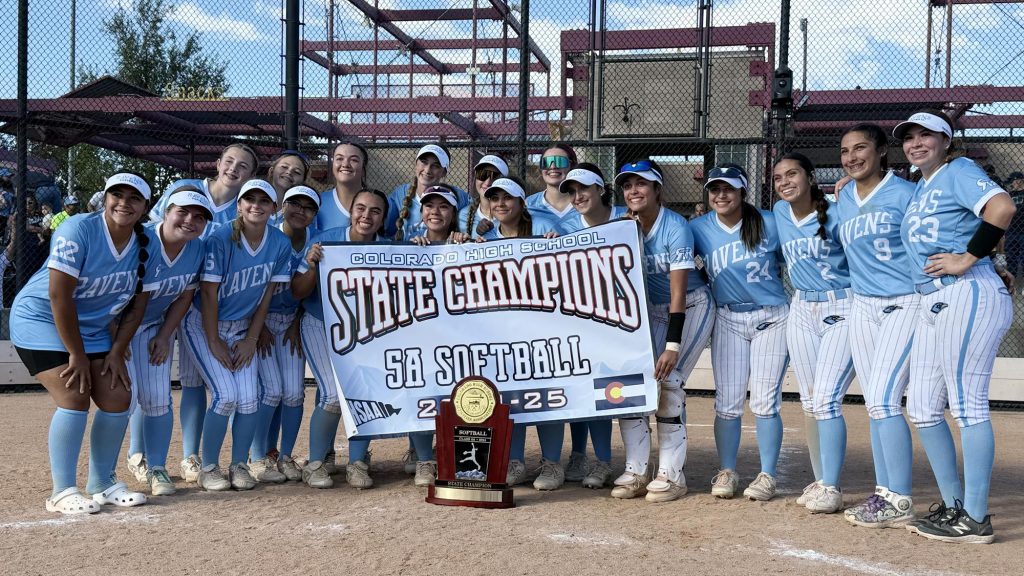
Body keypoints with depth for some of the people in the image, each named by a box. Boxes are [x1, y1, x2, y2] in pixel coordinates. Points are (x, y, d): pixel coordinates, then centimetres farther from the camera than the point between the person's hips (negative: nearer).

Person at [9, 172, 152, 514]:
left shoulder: (144, 246, -5)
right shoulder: (79, 231, -24)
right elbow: (59, 296, -25)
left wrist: (116, 352, -7)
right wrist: (77, 355, -21)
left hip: (92, 329, 7)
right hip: (40, 320, -6)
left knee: (118, 398, -1)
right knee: (75, 398, -18)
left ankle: (102, 483, 15)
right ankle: (62, 492, -7)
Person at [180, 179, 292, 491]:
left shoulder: (280, 244, -7)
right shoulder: (220, 239, -19)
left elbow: (266, 296, -1)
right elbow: (208, 293, -16)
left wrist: (251, 340, -2)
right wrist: (214, 342, -13)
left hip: (243, 328, 4)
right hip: (204, 325, -4)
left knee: (249, 399, -8)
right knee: (226, 396, -15)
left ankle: (240, 465, 10)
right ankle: (208, 468, 2)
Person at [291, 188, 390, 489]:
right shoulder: (326, 240, -14)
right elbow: (297, 293, -11)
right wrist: (312, 267, -30)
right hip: (322, 326, -2)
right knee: (334, 394, -18)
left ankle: (357, 463, 3)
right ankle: (315, 463, 2)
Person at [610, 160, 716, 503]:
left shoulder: (676, 227, -22)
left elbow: (678, 293, -26)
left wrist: (672, 346, -31)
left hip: (691, 309, -5)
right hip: (649, 312, 5)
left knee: (668, 381, -17)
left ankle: (672, 475, -8)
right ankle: (635, 471, -2)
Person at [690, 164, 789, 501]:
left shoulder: (769, 224, -6)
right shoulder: (699, 229, -1)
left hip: (772, 318, -2)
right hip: (728, 320, 2)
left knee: (765, 402, -2)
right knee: (727, 402, 2)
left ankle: (768, 476, 9)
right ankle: (726, 472, 15)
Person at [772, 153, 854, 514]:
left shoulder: (836, 213, -11)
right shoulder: (779, 213, 7)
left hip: (844, 310, -6)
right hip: (802, 311, 6)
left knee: (826, 399, -14)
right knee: (809, 403, 8)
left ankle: (831, 488, -6)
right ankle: (819, 480, 19)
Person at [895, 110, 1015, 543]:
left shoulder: (958, 172, -3)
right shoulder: (918, 189, 22)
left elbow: (1002, 207, -20)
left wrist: (967, 259, -18)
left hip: (968, 297, -9)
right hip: (932, 304, 10)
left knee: (967, 406, -7)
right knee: (923, 409, 10)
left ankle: (975, 520, -1)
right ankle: (953, 507, 20)